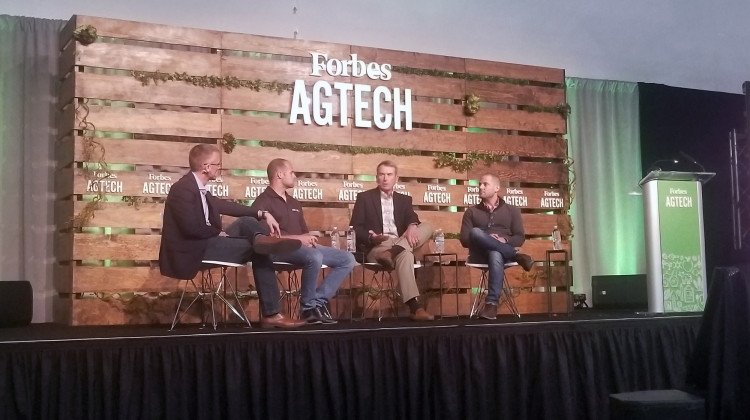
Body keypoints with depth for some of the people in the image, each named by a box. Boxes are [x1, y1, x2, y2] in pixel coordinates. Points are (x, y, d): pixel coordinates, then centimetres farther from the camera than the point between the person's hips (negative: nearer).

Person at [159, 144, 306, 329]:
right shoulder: (183, 189, -16)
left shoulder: (199, 189, 14)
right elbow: (191, 227, -26)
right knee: (258, 250, -12)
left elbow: (227, 206, 18)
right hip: (192, 251, -9)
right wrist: (219, 233, -10)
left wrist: (263, 214, 7)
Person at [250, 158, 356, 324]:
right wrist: (296, 238, -17)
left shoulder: (294, 203, 25)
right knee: (314, 257, -38)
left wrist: (309, 239, 2)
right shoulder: (263, 202, -1)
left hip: (303, 247, 9)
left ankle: (318, 300, -10)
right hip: (278, 249, -8)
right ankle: (308, 307, -19)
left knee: (347, 259, -4)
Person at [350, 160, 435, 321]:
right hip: (376, 246, -4)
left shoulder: (404, 199, 21)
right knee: (405, 255, -36)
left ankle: (392, 252, -38)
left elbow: (412, 218, 3)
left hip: (401, 243, 5)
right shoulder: (364, 197, 11)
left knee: (427, 227, -19)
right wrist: (371, 238, -18)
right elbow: (355, 228, 3)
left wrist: (412, 226, -23)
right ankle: (414, 307, -46)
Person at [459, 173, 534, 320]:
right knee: (475, 232, -34)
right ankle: (516, 256, -31)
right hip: (480, 254, 1)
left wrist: (504, 240, -13)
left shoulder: (511, 210, 18)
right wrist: (484, 240, -12)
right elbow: (464, 240, 7)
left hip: (501, 252, -1)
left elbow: (520, 238, 9)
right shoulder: (472, 211, 18)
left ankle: (491, 304, -51)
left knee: (496, 254, -41)